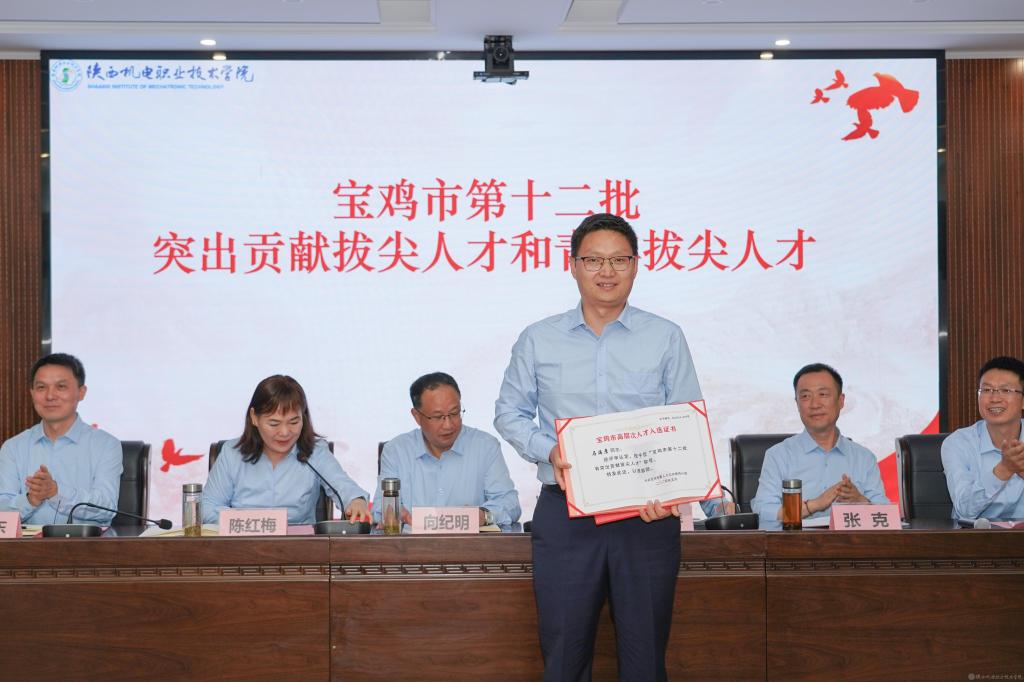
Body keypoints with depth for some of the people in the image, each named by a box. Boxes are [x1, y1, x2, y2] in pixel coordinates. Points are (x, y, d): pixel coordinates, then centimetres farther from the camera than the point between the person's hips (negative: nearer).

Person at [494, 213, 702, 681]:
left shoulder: (666, 338, 5)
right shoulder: (538, 341, 7)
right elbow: (509, 414, 13)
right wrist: (548, 449, -7)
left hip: (647, 514, 0)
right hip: (564, 514, 1)